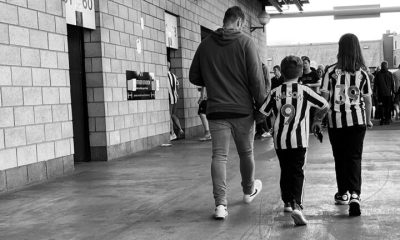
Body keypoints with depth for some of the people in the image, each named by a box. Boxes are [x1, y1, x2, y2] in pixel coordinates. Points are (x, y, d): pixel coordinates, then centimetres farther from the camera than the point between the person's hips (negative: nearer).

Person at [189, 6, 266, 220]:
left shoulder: (206, 44, 2)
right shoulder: (245, 42, -7)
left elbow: (194, 77, 8)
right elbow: (256, 78, -10)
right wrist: (262, 104, 0)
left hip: (215, 109, 2)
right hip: (242, 109, -1)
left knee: (219, 156, 2)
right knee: (246, 152, 17)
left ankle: (220, 204, -7)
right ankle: (249, 191, 37)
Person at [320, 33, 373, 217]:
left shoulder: (331, 72, -5)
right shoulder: (362, 74, 0)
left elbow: (324, 98, -6)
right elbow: (367, 100, 5)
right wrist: (368, 119, 19)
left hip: (336, 120, -1)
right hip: (357, 120, 1)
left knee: (340, 158, 13)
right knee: (355, 157, 3)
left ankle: (343, 193, 24)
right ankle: (355, 195, -14)